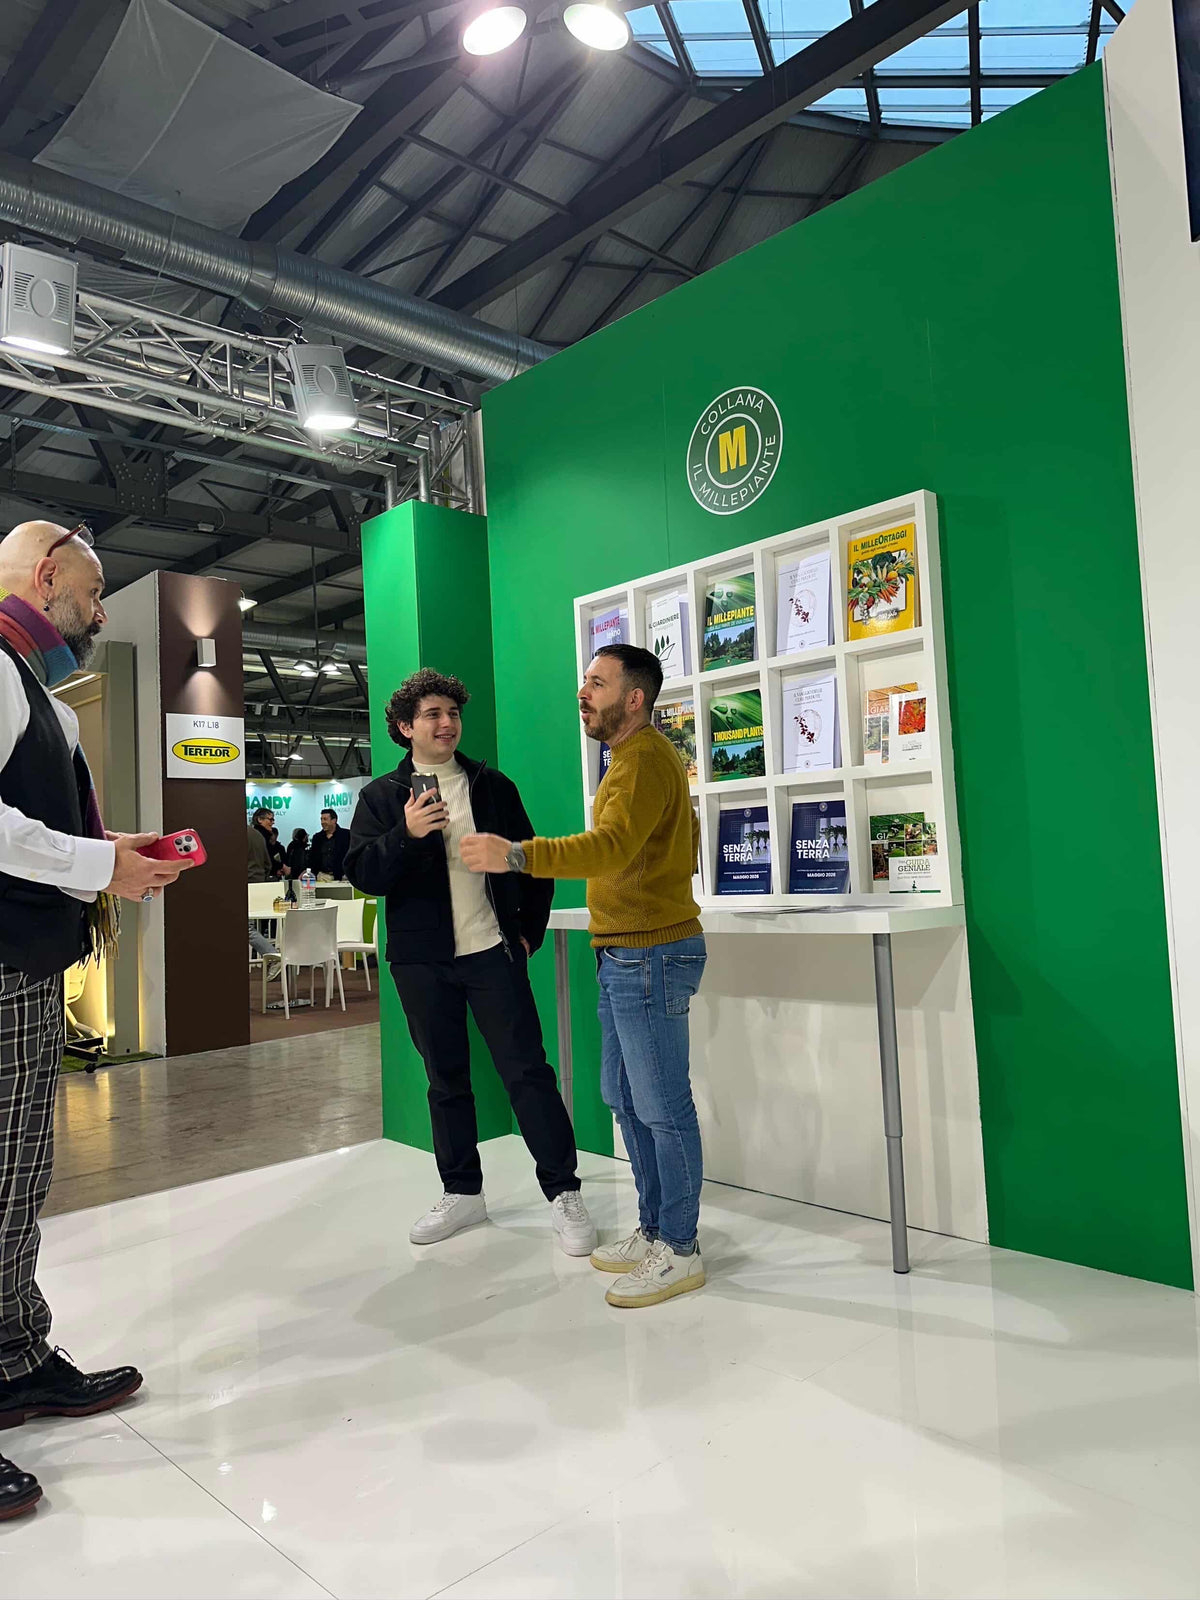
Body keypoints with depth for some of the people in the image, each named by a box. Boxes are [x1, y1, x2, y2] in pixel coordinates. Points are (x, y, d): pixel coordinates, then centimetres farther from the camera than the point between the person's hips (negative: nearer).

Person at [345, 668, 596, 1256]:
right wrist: (405, 834, -21)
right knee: (445, 1078, 12)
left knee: (527, 1069, -4)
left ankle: (563, 1193, 5)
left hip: (494, 951, -1)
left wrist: (530, 930, 4)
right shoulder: (381, 797, 6)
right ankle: (461, 1192, 26)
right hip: (423, 961, 1)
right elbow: (362, 873, -5)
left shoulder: (493, 785, 7)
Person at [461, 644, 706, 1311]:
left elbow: (611, 847, -31)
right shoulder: (636, 756, 20)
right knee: (626, 1097, 16)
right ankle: (654, 1231, 28)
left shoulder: (646, 759, -15)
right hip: (626, 952, 11)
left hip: (650, 953, -11)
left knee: (662, 1106, -2)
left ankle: (680, 1250, 11)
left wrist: (517, 855, -39)